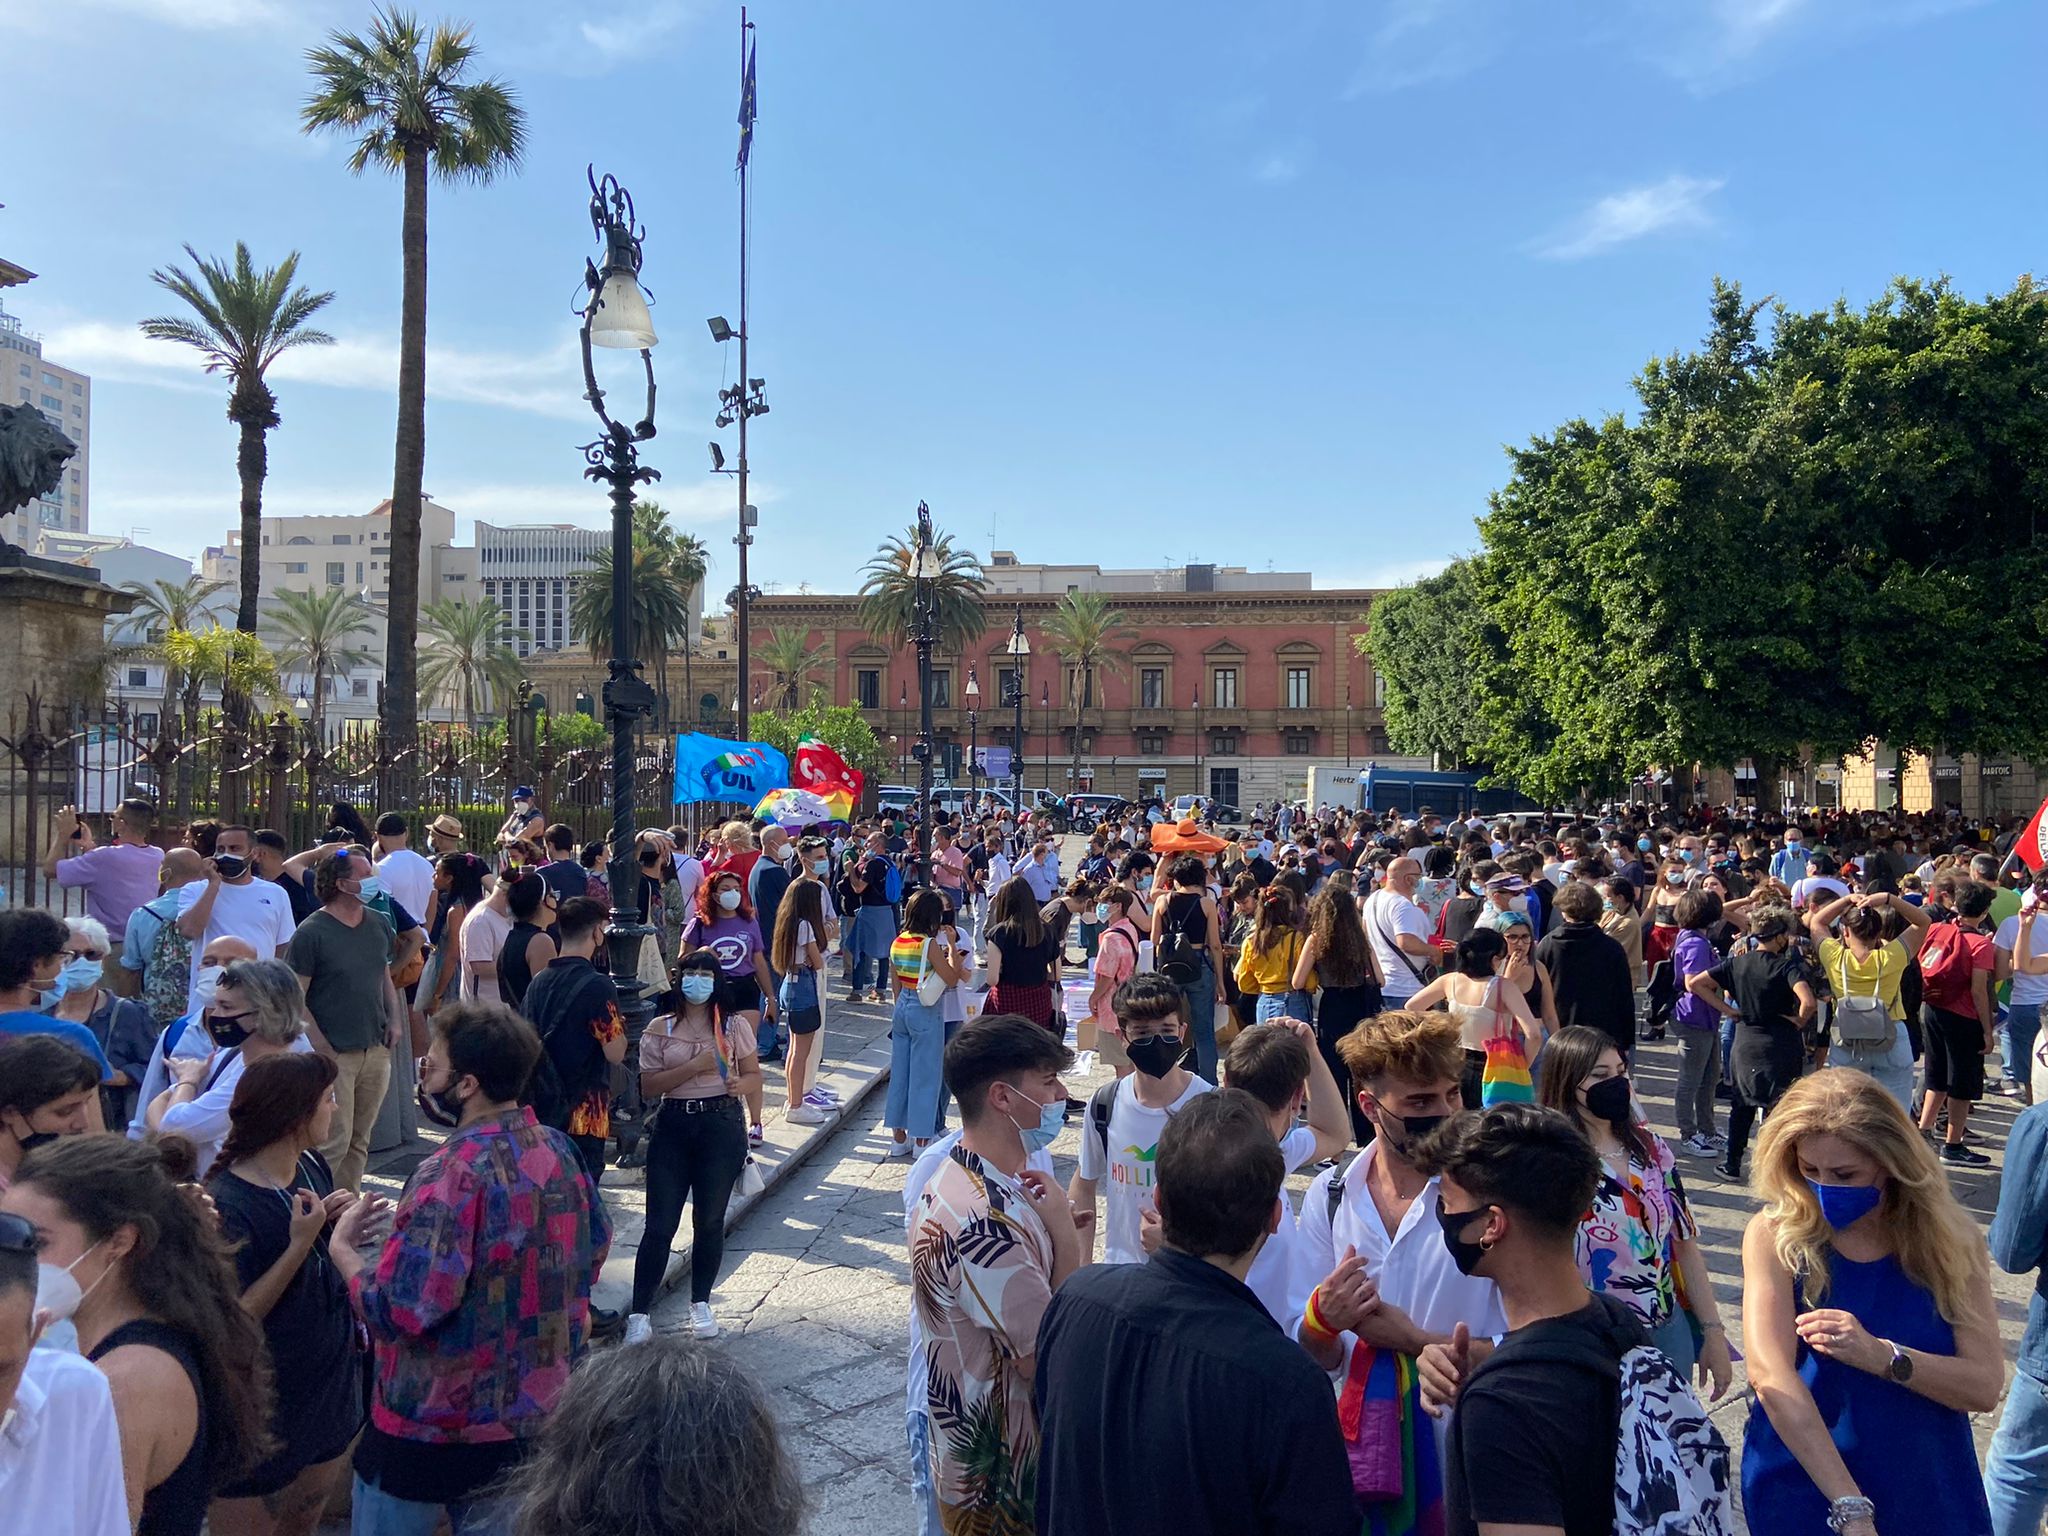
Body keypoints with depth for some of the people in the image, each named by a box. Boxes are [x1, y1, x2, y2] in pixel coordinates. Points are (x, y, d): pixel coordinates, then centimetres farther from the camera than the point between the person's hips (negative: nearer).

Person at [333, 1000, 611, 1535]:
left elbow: (399, 1310, -26)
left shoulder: (452, 1174, -27)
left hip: (431, 1428, -6)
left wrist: (341, 1246, -12)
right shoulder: (558, 1149, -4)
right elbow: (595, 1246, 8)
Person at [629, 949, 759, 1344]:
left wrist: (738, 1084, -16)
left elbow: (754, 1076, 7)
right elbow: (648, 1086, -5)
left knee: (710, 1220, 9)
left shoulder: (735, 1026, 3)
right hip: (672, 1126, 0)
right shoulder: (660, 1029, 3)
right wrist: (693, 1067, -17)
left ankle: (700, 1304, 26)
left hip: (722, 1126, 0)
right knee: (660, 1224, 0)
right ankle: (639, 1313, 9)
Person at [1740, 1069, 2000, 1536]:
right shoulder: (1776, 1235, -14)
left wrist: (1880, 1355, -26)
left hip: (1928, 1494, 2)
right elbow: (1770, 1376, -23)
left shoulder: (1945, 1238, -6)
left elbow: (1985, 1386, -10)